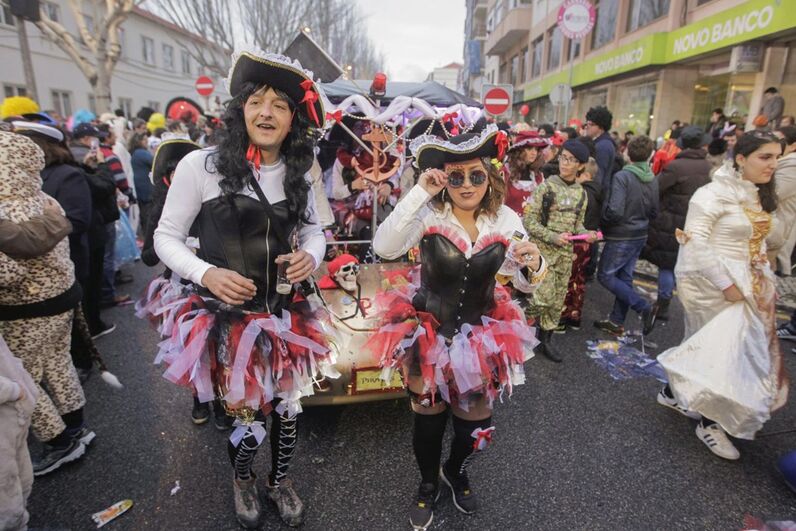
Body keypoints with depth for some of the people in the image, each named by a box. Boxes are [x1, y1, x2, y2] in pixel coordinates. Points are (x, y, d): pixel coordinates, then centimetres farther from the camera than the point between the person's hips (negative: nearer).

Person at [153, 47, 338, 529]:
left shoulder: (298, 172, 1)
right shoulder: (201, 165, -12)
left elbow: (314, 231, 11)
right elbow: (167, 237, -5)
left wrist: (310, 256, -12)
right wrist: (206, 274, -22)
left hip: (286, 314, 4)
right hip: (229, 316, -3)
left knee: (288, 408, 16)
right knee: (248, 417, 10)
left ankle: (280, 480, 48)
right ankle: (243, 479, 48)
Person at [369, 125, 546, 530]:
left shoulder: (505, 219, -5)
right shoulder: (429, 214, -15)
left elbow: (524, 284, -1)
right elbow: (383, 248, -30)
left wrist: (534, 264, -24)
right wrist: (418, 193, -32)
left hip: (481, 334, 3)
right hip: (428, 332, -2)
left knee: (476, 421, 17)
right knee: (428, 417, 15)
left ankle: (455, 471, 52)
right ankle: (428, 485, 46)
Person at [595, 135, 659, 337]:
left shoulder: (622, 176, -18)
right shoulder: (652, 180, 3)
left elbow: (615, 211, -25)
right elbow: (654, 212, 11)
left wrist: (602, 224, -8)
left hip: (621, 236, -7)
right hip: (640, 235, 7)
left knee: (605, 275, 4)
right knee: (624, 277, 13)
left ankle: (644, 307, -2)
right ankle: (617, 322, 21)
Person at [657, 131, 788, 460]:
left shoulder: (760, 196, 11)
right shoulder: (715, 194, -16)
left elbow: (758, 240, 18)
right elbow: (695, 243, -22)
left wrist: (764, 280, 7)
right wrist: (726, 284, -22)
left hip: (748, 285, 8)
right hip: (713, 284, -8)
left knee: (708, 346, 15)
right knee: (723, 349, -1)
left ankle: (673, 392, 33)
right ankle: (709, 422, 15)